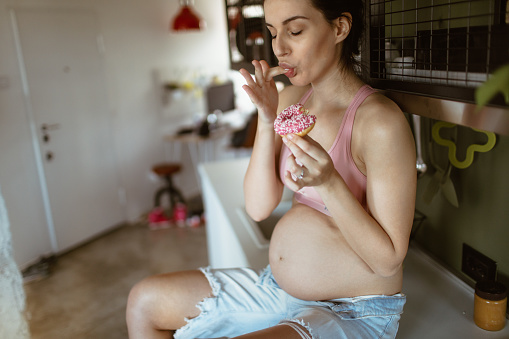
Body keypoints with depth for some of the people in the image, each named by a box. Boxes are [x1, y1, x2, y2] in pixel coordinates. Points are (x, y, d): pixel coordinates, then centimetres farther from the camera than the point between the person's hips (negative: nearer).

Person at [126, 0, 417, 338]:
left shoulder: (381, 120, -22)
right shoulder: (290, 99, -1)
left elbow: (388, 259, -19)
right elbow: (258, 207, -4)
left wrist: (329, 183, -33)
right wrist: (267, 122, -15)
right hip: (276, 287, 7)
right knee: (144, 301, 8)